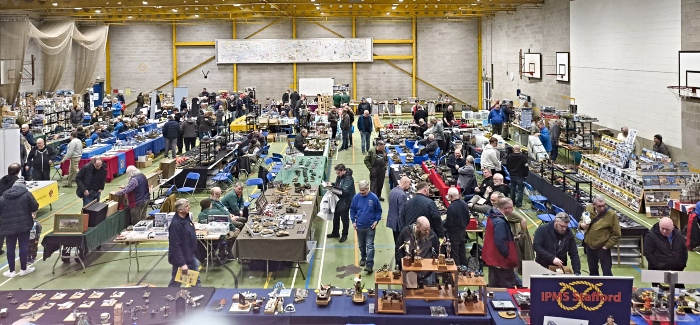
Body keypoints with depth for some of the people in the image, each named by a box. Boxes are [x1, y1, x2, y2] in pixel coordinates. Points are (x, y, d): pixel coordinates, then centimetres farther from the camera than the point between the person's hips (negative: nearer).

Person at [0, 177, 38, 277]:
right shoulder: (26, 194, -1)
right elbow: (35, 207, -3)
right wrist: (32, 213, 17)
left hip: (8, 226, 2)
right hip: (23, 225, -2)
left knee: (10, 248, 8)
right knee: (23, 246, 6)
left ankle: (11, 271, 14)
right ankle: (23, 269, 13)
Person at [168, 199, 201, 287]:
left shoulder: (187, 218, 0)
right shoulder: (175, 224, -26)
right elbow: (175, 246, -27)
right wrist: (182, 263, -26)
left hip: (190, 256, 8)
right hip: (180, 258, -8)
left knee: (196, 279, 19)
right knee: (175, 282, 9)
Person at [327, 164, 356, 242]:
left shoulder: (349, 179, -23)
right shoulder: (339, 176, 3)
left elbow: (345, 191, -29)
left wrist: (334, 190, -30)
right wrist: (332, 184, -1)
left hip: (345, 202, -8)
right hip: (338, 200, 9)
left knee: (344, 219, 7)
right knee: (336, 217, 20)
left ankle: (344, 235, 25)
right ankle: (335, 233, 37)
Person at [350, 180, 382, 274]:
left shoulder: (373, 197, -11)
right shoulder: (356, 197, -5)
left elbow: (379, 210, 1)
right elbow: (352, 210, 6)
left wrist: (376, 221, -8)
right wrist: (353, 221, 0)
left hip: (370, 226, -3)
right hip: (359, 226, 3)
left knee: (370, 246, -6)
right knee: (361, 245, 18)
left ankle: (369, 265, -8)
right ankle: (363, 258, 41)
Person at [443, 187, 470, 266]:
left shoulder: (451, 208, -27)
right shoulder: (464, 204, -2)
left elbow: (448, 223, -21)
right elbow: (468, 219, 8)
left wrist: (442, 224, -2)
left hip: (454, 234, -8)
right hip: (462, 232, 8)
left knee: (454, 255, 3)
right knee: (462, 253, 20)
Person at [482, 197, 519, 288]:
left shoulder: (492, 216, 4)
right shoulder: (500, 222, -27)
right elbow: (500, 242, -28)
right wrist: (508, 255, -16)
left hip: (492, 257, 10)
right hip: (500, 260, -10)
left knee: (494, 285, 19)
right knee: (508, 286, 1)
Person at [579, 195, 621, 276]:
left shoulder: (612, 215, -18)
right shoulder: (588, 209, -6)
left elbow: (616, 234, -11)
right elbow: (582, 220, 13)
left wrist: (607, 246, -12)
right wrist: (581, 225, -9)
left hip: (603, 247, -5)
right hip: (589, 246, 5)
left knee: (606, 272, 2)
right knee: (592, 270, 19)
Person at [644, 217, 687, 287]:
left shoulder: (678, 235, 5)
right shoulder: (651, 236, -12)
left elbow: (684, 250, 15)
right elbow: (648, 253, -13)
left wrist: (683, 265, 6)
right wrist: (658, 267, -16)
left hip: (677, 270, 5)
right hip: (659, 272, -5)